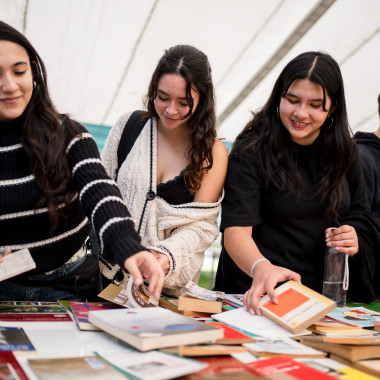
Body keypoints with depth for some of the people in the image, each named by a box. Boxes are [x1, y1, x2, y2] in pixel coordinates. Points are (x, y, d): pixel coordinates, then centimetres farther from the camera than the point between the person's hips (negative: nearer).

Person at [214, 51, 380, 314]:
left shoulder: (344, 153, 8)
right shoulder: (252, 151, -7)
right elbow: (236, 229, -17)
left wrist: (354, 240, -5)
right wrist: (261, 268, -37)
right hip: (261, 294, -3)